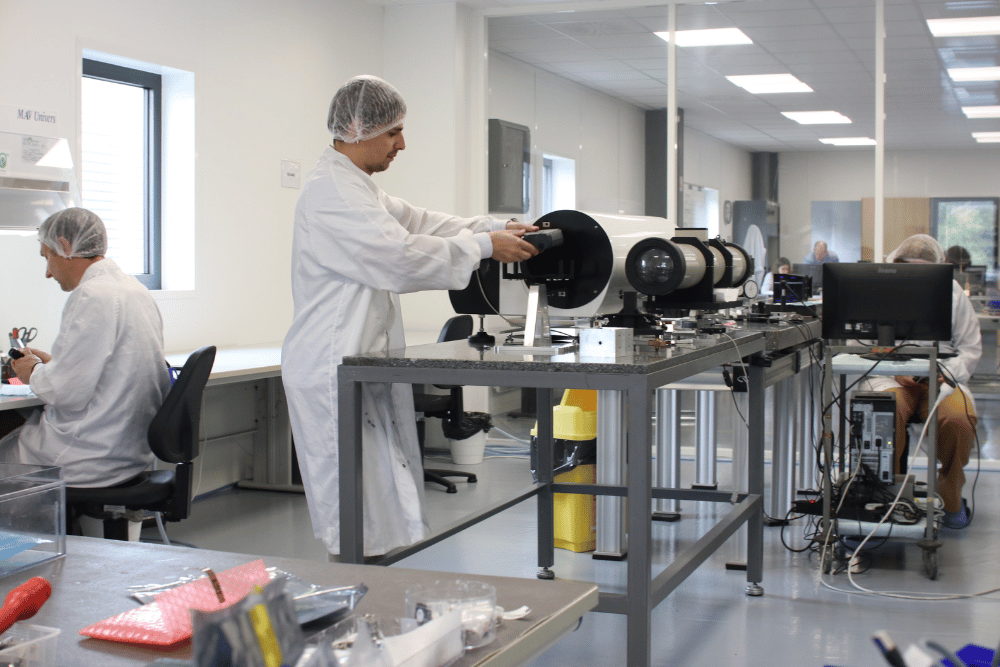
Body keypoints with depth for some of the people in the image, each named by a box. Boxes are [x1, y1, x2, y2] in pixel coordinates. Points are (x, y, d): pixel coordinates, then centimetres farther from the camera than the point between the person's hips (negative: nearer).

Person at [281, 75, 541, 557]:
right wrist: (484, 246, -14)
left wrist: (498, 227, 10)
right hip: (335, 371, -11)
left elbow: (415, 223, 20)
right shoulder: (331, 191, -16)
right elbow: (401, 256, -22)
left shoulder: (355, 186, 18)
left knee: (382, 498, 12)